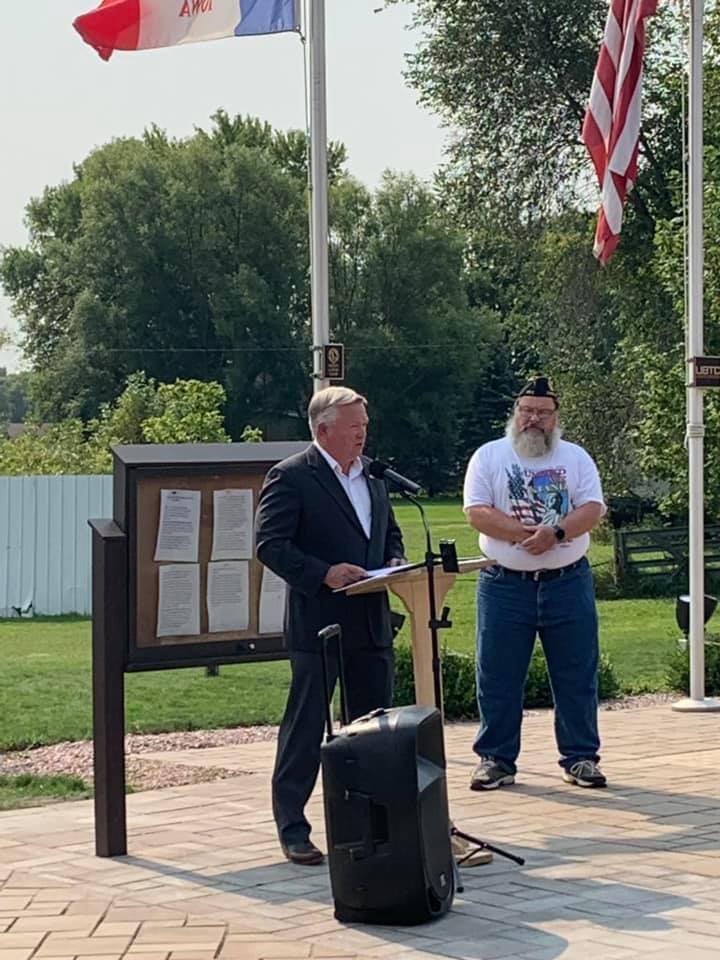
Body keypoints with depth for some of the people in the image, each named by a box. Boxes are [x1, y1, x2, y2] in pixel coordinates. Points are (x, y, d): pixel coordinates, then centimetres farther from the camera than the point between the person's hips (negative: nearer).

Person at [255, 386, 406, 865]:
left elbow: (390, 531, 26)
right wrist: (324, 573, -23)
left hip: (372, 623, 7)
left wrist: (394, 561, 5)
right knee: (305, 726, -1)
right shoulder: (291, 477, -8)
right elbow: (271, 544, -14)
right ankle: (293, 829, 7)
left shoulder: (372, 475, 15)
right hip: (318, 623, -7)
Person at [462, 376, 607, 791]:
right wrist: (527, 534, -17)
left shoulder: (576, 457, 8)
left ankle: (581, 757, 13)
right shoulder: (489, 456, 4)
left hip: (568, 582, 1)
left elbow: (593, 508, -3)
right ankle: (497, 759, 11)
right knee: (498, 678, 2)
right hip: (505, 584, -1)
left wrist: (556, 532, -21)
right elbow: (478, 512, -7)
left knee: (577, 676, 4)